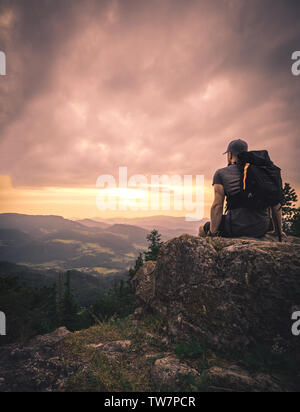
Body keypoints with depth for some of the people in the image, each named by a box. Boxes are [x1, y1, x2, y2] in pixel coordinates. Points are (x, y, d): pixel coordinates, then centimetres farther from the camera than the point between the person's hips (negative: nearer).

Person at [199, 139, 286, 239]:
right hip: (262, 230, 5)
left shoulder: (221, 173, 1)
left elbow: (217, 206, -10)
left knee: (203, 229, 18)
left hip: (237, 227, -4)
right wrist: (279, 230, 20)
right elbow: (276, 204, 11)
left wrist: (212, 233, -7)